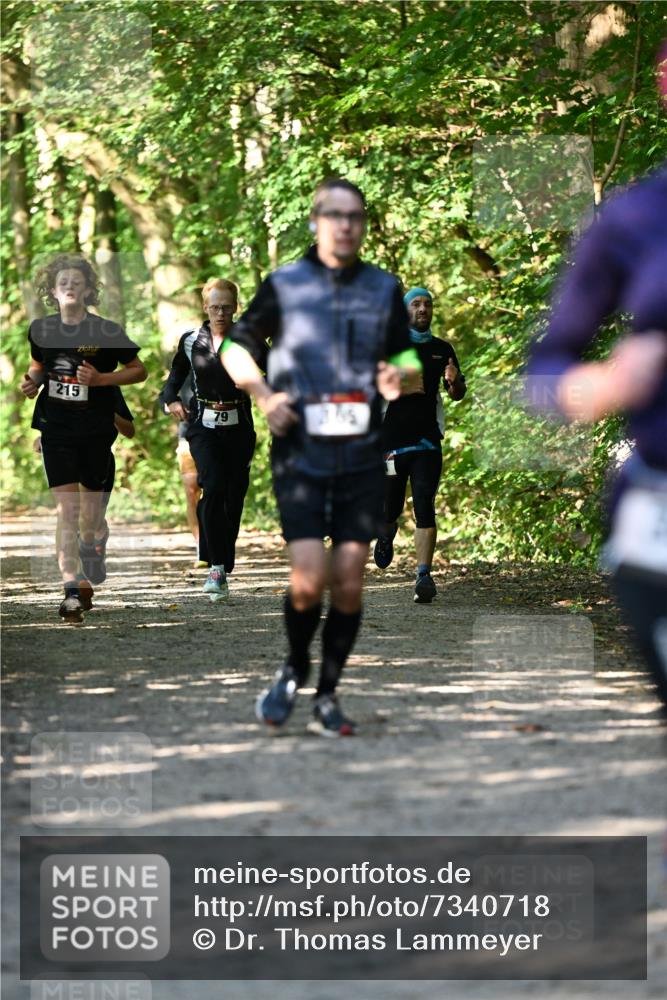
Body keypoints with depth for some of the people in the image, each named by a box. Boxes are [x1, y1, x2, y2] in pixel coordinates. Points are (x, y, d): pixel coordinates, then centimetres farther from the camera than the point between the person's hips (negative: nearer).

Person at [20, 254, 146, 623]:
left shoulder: (107, 332, -7)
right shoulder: (41, 330, 1)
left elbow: (139, 370, 0)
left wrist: (101, 378, -15)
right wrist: (32, 382, -3)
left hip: (97, 429, 0)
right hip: (56, 428, 1)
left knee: (92, 500, 13)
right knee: (66, 508, -9)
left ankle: (89, 545, 49)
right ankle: (71, 591, -13)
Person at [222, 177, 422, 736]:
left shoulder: (384, 290, 9)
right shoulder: (283, 286, 3)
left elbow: (408, 359, 17)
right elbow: (236, 347, 13)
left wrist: (399, 377, -8)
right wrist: (264, 395, -5)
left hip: (362, 457, 2)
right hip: (300, 454, -2)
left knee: (349, 584, -1)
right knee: (309, 581, -11)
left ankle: (328, 697, 13)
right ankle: (294, 669, 17)